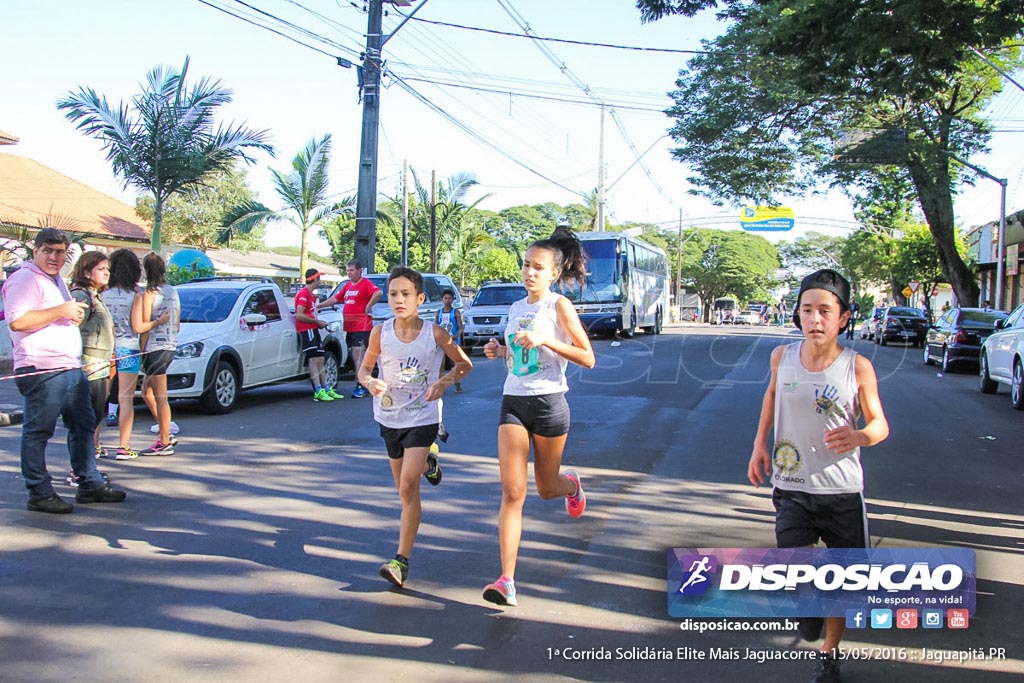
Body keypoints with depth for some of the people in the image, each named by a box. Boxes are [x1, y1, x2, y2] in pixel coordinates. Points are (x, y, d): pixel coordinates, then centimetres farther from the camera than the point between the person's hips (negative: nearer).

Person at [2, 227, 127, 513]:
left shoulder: (56, 278, 20)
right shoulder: (25, 279, -10)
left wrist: (75, 313, 14)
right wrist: (61, 311, -19)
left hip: (71, 366, 10)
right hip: (41, 370, -10)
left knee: (83, 425, 14)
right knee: (38, 431, -2)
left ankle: (90, 483, 23)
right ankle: (40, 494, 4)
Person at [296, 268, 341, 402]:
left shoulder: (311, 294, 21)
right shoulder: (303, 293, -12)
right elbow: (299, 315, -20)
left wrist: (318, 322, 11)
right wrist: (317, 322, -14)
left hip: (313, 329, 10)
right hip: (306, 330, -10)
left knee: (320, 359, 11)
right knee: (313, 359, -15)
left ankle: (326, 389, 15)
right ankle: (318, 391, -18)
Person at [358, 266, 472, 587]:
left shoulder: (435, 333, -12)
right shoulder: (380, 332, -7)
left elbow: (464, 363, 2)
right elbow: (364, 369, 6)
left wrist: (443, 382, -17)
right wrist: (370, 382, -18)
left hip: (422, 418, -3)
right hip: (389, 417, 4)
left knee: (408, 486, -15)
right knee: (405, 489, 17)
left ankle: (402, 560, -10)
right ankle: (427, 463, 54)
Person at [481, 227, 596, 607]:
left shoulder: (559, 306, -5)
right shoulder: (516, 308, 12)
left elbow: (588, 359, -10)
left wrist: (545, 340, -20)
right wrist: (500, 351, 5)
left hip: (549, 403, -4)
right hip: (513, 403, 4)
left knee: (546, 487, 12)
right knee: (512, 492, -7)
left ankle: (571, 485, 51)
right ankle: (507, 581, -9)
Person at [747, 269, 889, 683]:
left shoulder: (858, 367, -11)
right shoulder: (783, 356, -5)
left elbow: (880, 424, -1)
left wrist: (860, 436, -25)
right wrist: (760, 442, 7)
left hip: (843, 491, 0)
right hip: (792, 486, 0)